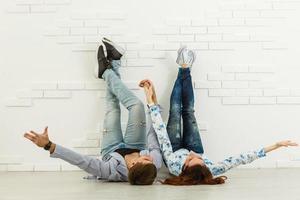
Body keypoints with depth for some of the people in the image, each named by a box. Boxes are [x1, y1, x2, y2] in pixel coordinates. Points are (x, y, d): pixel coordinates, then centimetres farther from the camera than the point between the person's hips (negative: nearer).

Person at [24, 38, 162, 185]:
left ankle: (108, 70, 27)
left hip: (111, 151, -1)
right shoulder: (156, 163, -39)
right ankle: (107, 71, 14)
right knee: (137, 106, -10)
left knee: (113, 109, -2)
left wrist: (48, 146, -56)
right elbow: (154, 144, -21)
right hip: (136, 148, 2)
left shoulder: (112, 172, -48)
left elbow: (80, 161, -50)